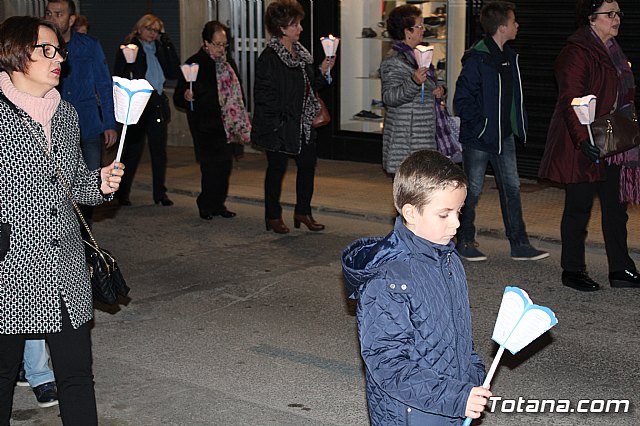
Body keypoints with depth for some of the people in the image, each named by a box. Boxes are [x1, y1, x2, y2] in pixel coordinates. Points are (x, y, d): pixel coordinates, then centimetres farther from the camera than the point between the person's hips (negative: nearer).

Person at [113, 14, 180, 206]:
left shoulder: (160, 50, 14)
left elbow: (174, 73, 5)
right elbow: (118, 77, -6)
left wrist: (168, 47, 1)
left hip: (158, 105, 5)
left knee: (159, 150, 6)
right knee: (133, 150, 0)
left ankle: (160, 193, 14)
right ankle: (122, 193, 12)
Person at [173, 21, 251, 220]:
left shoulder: (228, 63, 11)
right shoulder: (195, 64, -7)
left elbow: (236, 94, 21)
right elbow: (178, 98, -7)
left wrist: (241, 122, 15)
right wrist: (186, 96, -30)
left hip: (226, 124, 6)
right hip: (205, 125, -6)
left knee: (225, 164, 6)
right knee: (212, 164, -8)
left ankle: (217, 204, 18)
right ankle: (207, 204, 6)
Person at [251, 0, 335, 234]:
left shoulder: (301, 53, 11)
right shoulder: (269, 57, -15)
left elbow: (309, 85, 18)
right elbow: (263, 94, -17)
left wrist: (322, 71, 2)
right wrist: (275, 124, -20)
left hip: (303, 123, 8)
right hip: (279, 126, -8)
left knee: (308, 164, 8)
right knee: (276, 169, 4)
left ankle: (303, 212, 22)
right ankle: (273, 216, 17)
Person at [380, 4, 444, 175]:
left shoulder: (415, 54, 19)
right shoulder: (393, 61, -13)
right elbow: (389, 97, -23)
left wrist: (438, 90, 11)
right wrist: (414, 82, -36)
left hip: (423, 138, 10)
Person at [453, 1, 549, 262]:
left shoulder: (509, 57, 9)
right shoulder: (477, 60, -18)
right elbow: (461, 101, -17)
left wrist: (516, 125, 10)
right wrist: (480, 125, -19)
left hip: (504, 137, 8)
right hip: (478, 139, -8)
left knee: (511, 189, 8)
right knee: (472, 191, 4)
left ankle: (519, 245, 14)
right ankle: (464, 243, 19)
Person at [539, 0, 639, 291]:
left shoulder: (612, 51, 16)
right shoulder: (577, 53, -14)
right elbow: (570, 101, -22)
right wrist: (583, 140, -31)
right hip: (583, 146, -9)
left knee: (616, 207, 11)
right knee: (579, 207, 1)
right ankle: (572, 270, 14)